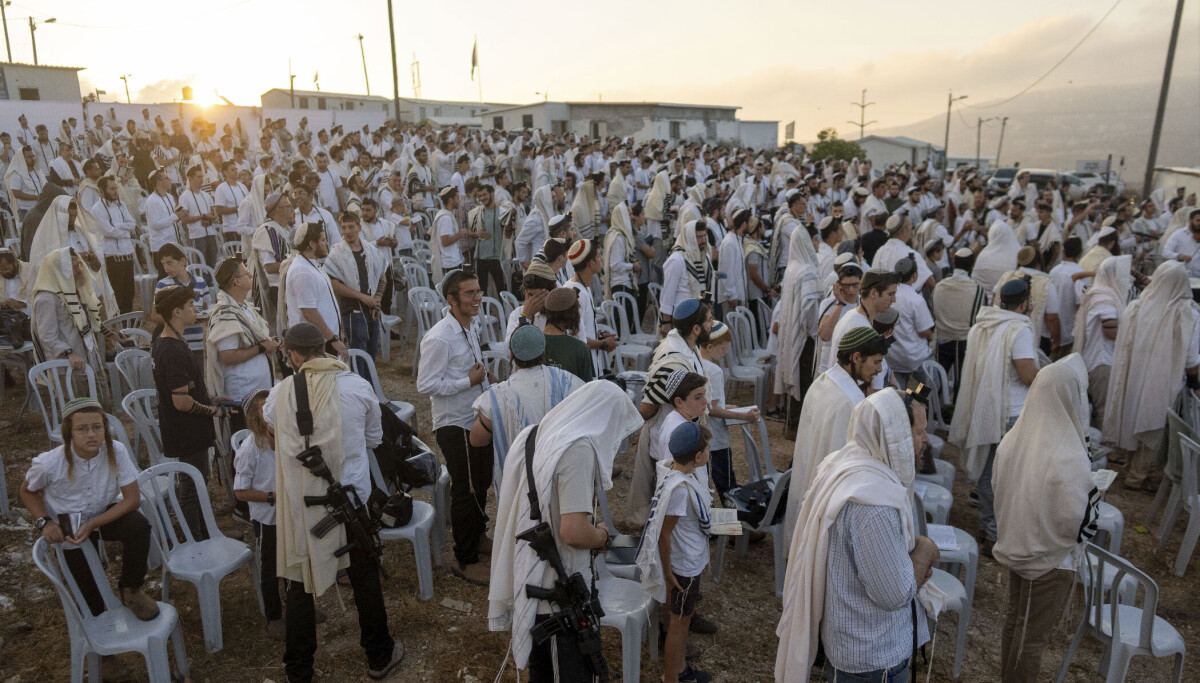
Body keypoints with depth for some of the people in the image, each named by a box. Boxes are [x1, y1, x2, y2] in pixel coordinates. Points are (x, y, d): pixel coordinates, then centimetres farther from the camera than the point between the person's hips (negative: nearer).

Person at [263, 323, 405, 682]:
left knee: (301, 585, 16)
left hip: (301, 503, 0)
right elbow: (374, 438, 4)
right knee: (365, 578, 17)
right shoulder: (358, 386, -11)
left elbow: (268, 419, 13)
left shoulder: (281, 393, -11)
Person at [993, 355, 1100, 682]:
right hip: (1050, 557, -7)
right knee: (1033, 635, 12)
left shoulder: (1015, 437, -9)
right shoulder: (1069, 458, -30)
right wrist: (1094, 494, -6)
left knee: (1015, 620, 24)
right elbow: (1077, 521, -22)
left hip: (1016, 544, 7)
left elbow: (997, 483, 4)